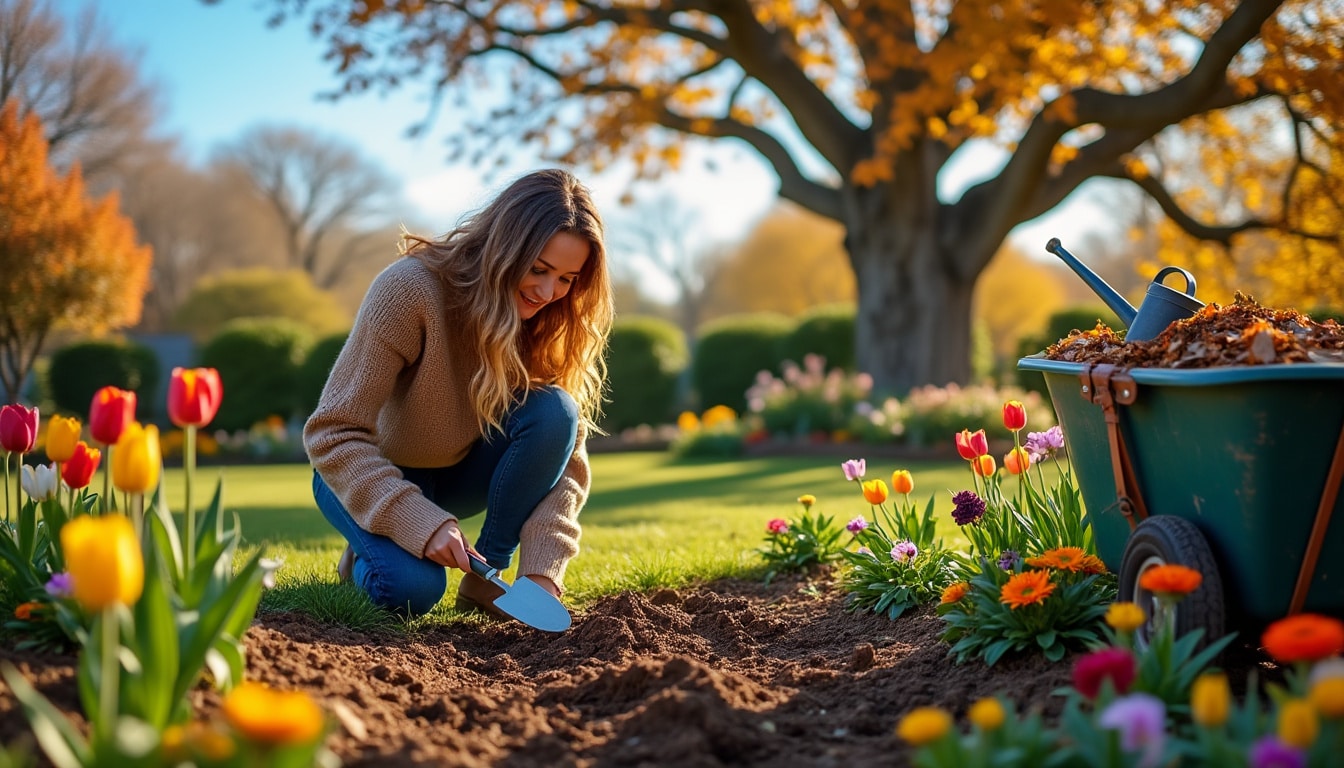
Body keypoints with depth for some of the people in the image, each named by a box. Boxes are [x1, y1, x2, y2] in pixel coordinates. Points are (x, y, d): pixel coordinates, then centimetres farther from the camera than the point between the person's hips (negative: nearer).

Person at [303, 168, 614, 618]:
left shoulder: (551, 324, -14)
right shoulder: (410, 289, -28)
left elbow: (566, 460, -15)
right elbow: (333, 434, -28)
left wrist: (542, 569, -30)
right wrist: (422, 525, -38)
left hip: (461, 471, 4)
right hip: (371, 474, -4)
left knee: (555, 411, -25)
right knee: (413, 587, -33)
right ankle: (369, 549, 3)